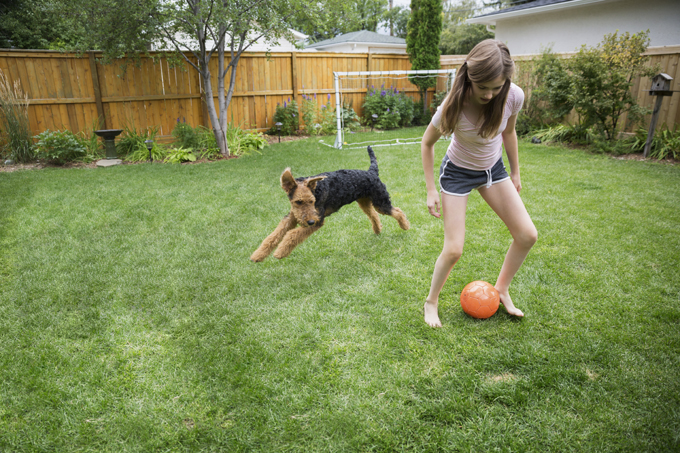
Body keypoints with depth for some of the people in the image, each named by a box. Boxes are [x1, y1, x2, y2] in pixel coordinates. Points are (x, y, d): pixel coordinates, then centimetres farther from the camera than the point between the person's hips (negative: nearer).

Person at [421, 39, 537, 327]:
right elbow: (427, 144, -14)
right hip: (457, 173, -4)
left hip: (493, 169, 5)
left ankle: (501, 290, 23)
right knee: (454, 250, -9)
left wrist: (515, 172, 9)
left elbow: (509, 133, 1)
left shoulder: (514, 97, -21)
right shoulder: (454, 106, -31)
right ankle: (431, 302, 16)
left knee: (527, 235, 0)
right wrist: (431, 190, -14)